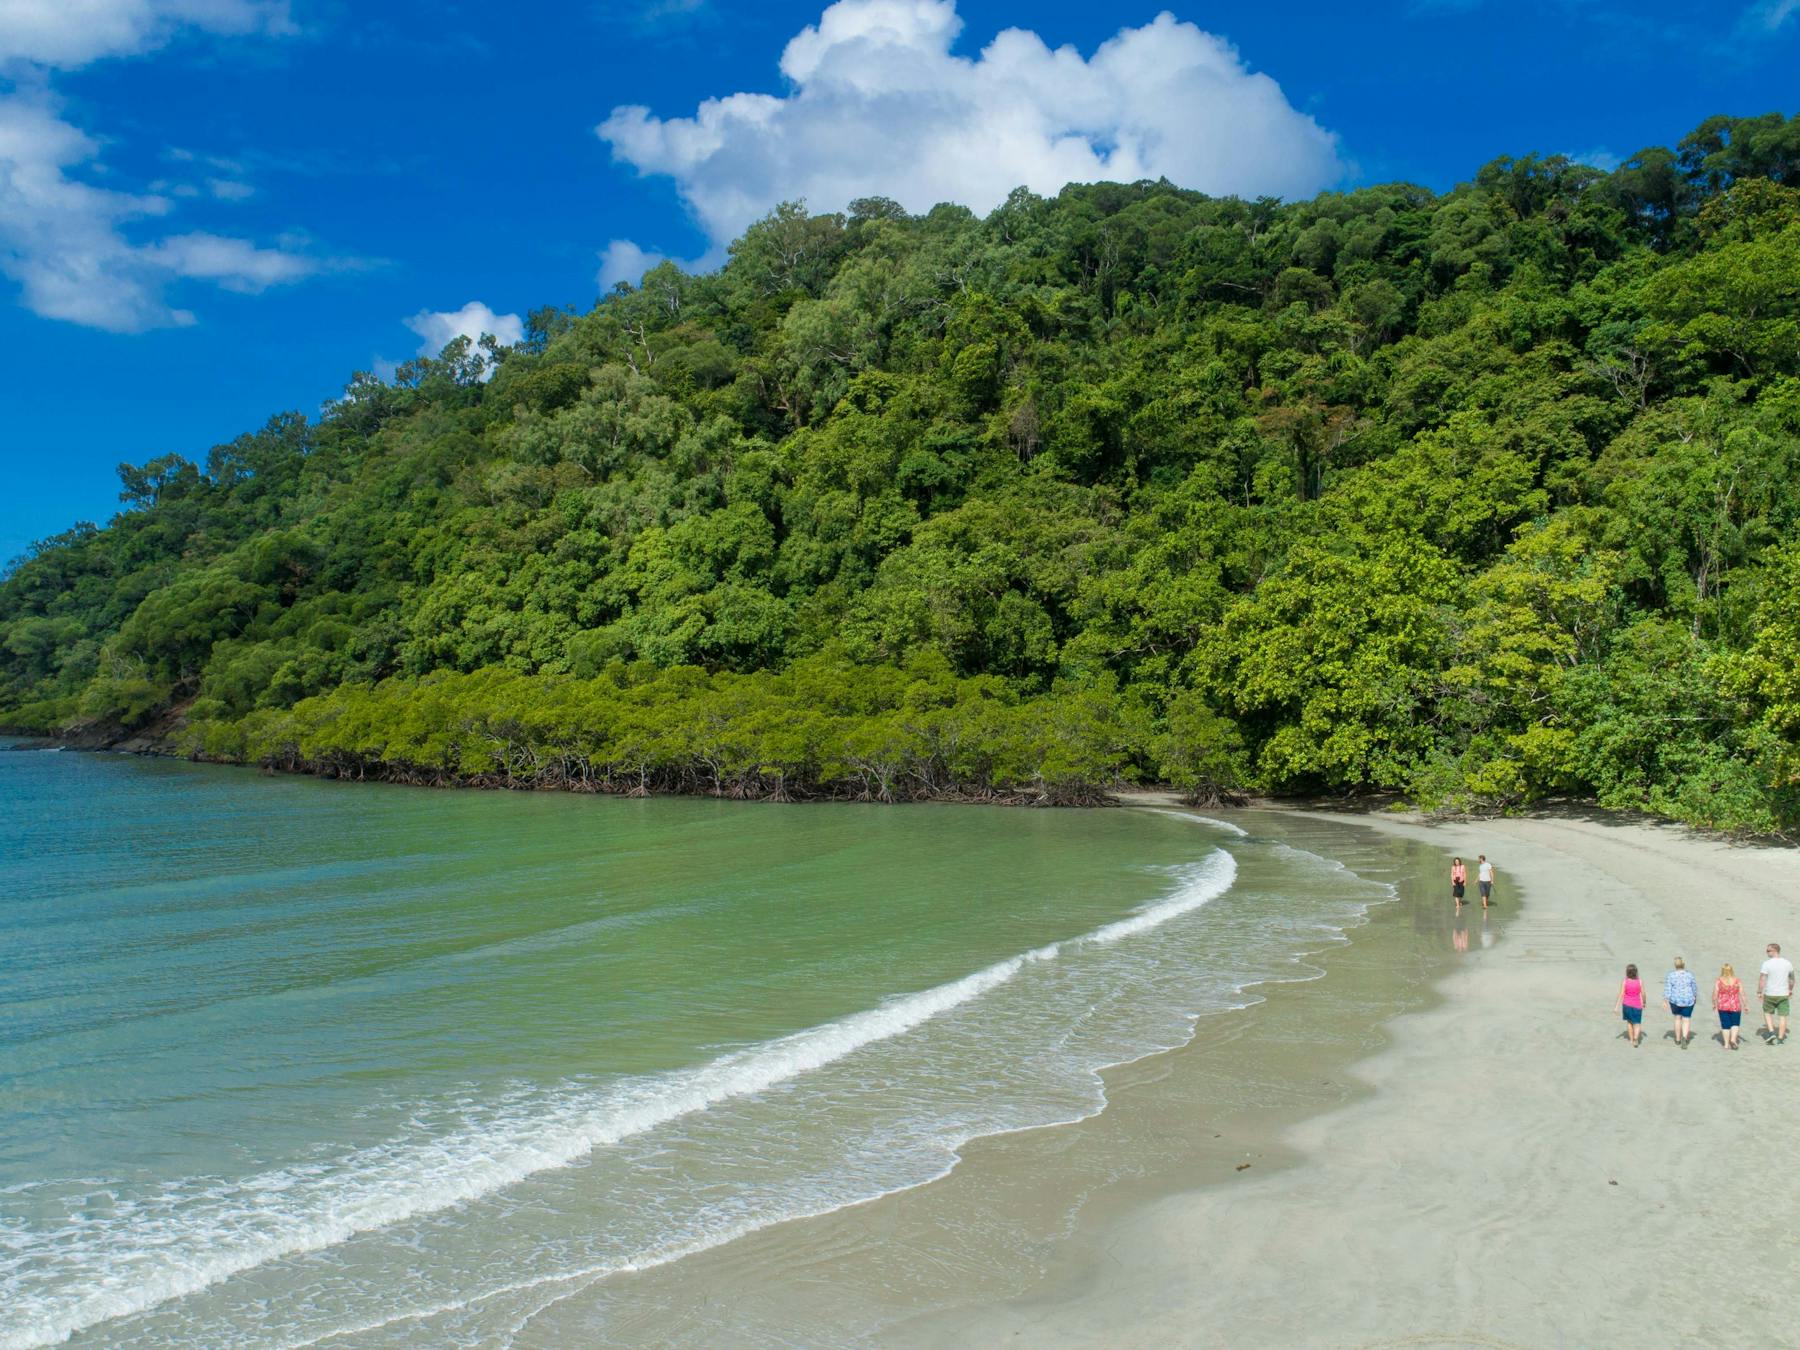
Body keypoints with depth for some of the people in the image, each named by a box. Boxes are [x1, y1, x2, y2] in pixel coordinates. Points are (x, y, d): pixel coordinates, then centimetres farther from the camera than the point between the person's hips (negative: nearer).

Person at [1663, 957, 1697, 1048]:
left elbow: (1667, 989, -9)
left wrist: (1665, 1001, -3)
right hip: (1688, 1001, -1)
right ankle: (1684, 1037, -18)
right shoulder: (1689, 974, -7)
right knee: (1686, 1020, 6)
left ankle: (1678, 1039, 28)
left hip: (1675, 1000, 1)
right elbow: (1694, 987, 3)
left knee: (1677, 1018, 20)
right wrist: (1695, 996, 20)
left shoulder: (1670, 975, -8)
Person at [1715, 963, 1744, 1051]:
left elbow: (1715, 995, -4)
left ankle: (1726, 1044, 10)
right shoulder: (1737, 981, -4)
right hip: (1735, 1006, 0)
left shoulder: (1719, 981, -5)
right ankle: (1733, 1039, -6)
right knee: (1735, 1024, 14)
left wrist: (1714, 1004, 10)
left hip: (1722, 1007, 0)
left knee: (1725, 1025, 8)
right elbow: (1742, 994, -6)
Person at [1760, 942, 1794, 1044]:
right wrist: (1791, 990, 27)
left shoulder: (1767, 964, -16)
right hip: (1783, 994, 3)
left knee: (1767, 1013, 19)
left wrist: (1759, 992, -4)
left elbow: (1762, 980, -16)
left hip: (1770, 994, -3)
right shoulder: (1787, 963, -2)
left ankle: (1771, 1032, 5)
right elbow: (1791, 978, 12)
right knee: (1782, 1016, 9)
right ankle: (1780, 1039, 10)